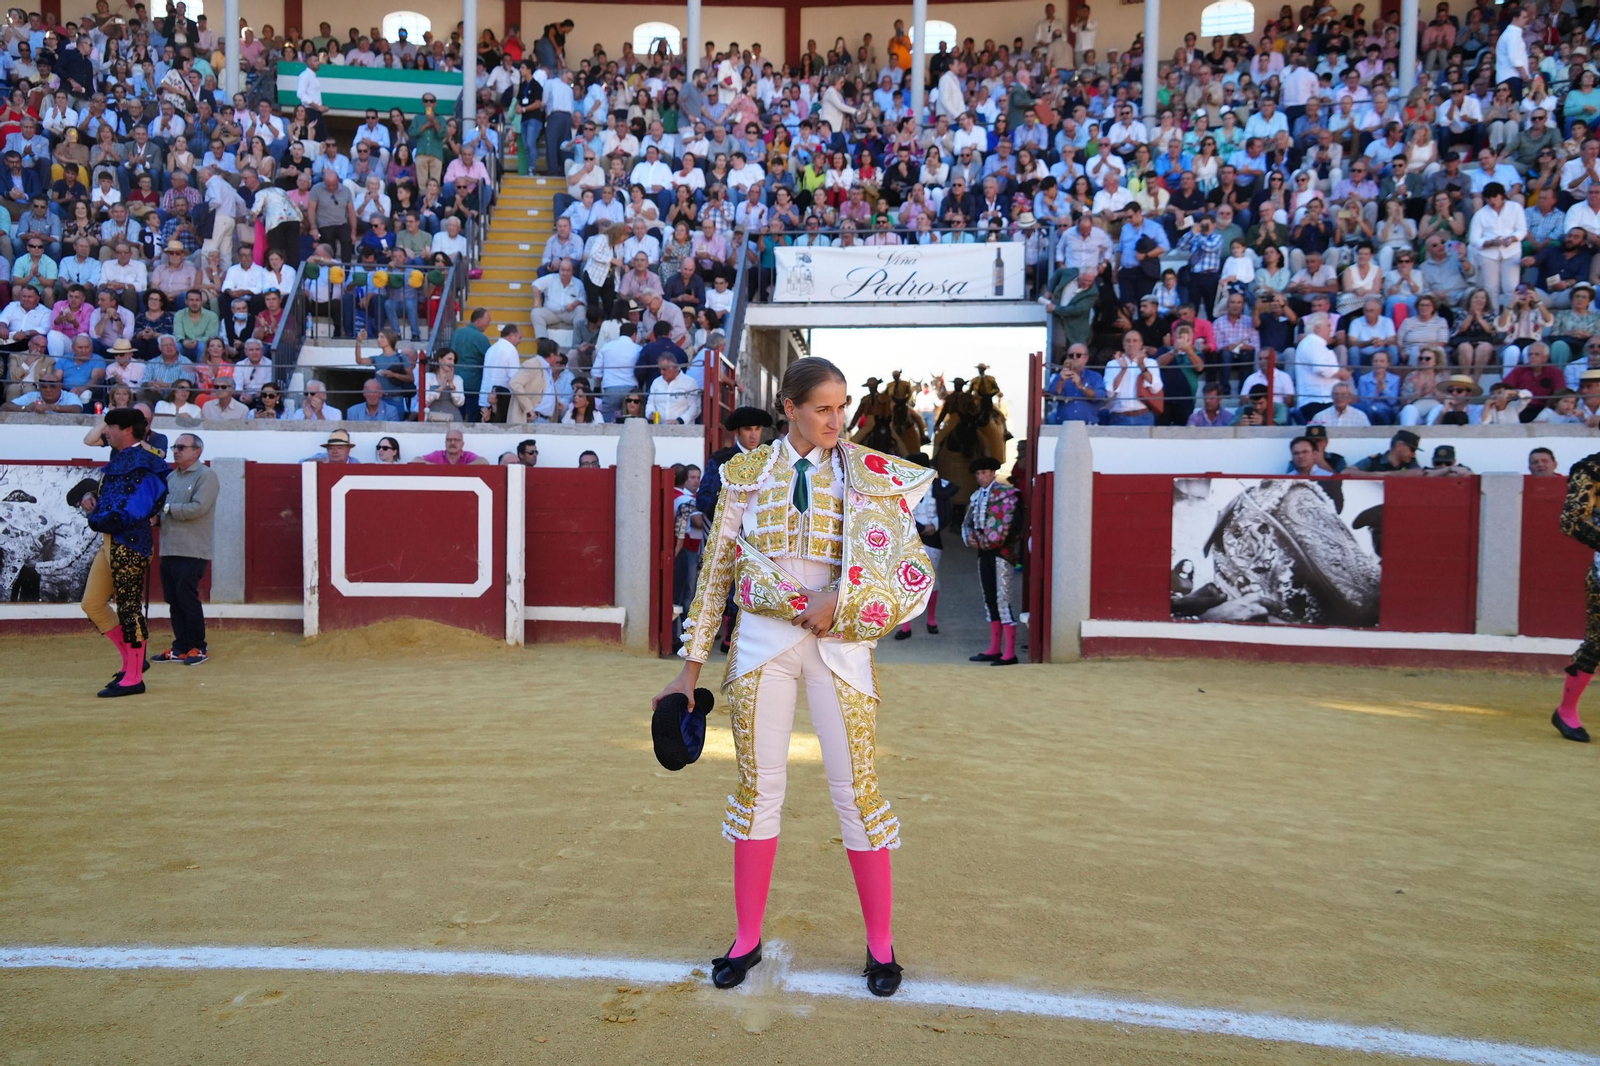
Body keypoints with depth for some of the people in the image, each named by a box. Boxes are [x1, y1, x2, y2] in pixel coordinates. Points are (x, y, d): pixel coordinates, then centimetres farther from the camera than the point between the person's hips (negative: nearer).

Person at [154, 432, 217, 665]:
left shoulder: (206, 476, -6)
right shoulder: (171, 477, 17)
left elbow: (198, 508, -18)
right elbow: (162, 505, 16)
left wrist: (167, 508, -11)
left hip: (191, 552, -7)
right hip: (168, 550, 7)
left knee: (188, 600, -3)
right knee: (173, 600, 9)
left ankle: (198, 648, 8)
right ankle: (181, 647, 17)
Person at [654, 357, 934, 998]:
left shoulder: (869, 475, 2)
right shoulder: (747, 473, 4)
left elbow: (906, 562, -2)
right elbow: (716, 571, 6)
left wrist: (841, 602, -17)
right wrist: (691, 666, 6)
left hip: (838, 643, -1)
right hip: (762, 640, 1)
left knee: (856, 789, 2)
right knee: (759, 787, 8)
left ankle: (881, 945, 18)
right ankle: (748, 938, 24)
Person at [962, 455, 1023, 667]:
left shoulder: (1005, 494, -7)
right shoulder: (976, 496, 15)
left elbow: (1005, 524, -15)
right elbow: (967, 522, 15)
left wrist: (985, 541, -13)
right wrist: (970, 538, -5)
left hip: (1000, 551, -8)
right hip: (984, 552, 8)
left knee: (1002, 600, -10)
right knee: (989, 600, 11)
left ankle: (1009, 653, -9)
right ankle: (994, 649, 18)